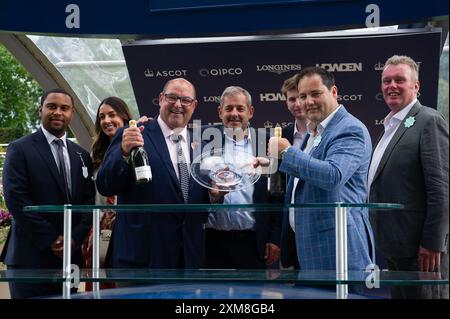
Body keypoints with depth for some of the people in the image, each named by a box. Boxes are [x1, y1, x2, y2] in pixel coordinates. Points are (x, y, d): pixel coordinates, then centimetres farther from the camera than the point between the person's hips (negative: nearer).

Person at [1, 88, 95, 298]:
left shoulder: (81, 155, 14)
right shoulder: (20, 149, -1)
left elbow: (89, 200, 11)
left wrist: (76, 237, -5)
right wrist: (50, 239, -12)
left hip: (70, 255, 5)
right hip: (30, 257, -4)